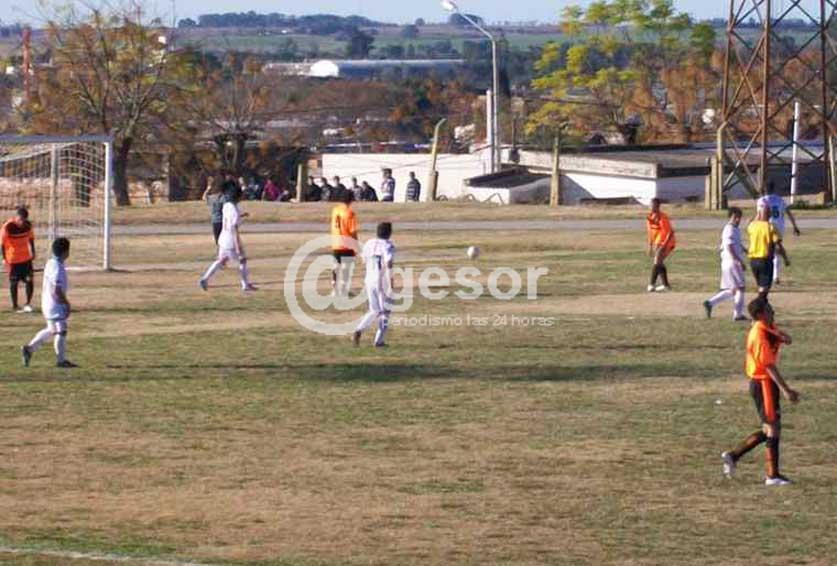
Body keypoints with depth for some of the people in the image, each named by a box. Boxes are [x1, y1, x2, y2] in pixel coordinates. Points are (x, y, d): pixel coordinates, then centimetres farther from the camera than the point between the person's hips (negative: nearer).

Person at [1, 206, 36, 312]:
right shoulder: (7, 227, -19)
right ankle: (15, 306, 17)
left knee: (30, 280, -1)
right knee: (14, 283, 5)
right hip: (12, 259, -4)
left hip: (26, 258, 4)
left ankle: (28, 303, 13)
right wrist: (4, 259, -15)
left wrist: (32, 252, 8)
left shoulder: (28, 225, -5)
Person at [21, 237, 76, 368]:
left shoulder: (50, 264, 7)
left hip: (47, 303, 9)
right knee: (60, 331, 1)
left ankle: (29, 348, 21)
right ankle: (61, 359, 8)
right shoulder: (58, 268, -22)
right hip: (56, 305, -9)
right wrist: (67, 303, -14)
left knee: (51, 330, 20)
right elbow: (57, 291, -26)